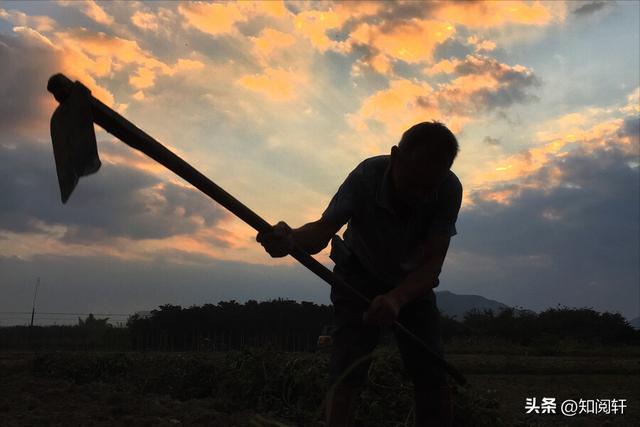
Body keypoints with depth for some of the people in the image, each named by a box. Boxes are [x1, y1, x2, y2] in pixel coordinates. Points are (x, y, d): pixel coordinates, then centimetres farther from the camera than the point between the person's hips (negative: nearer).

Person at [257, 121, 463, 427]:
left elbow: (433, 262, -33)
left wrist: (397, 298, -52)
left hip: (414, 282, 2)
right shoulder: (367, 176, -31)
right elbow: (324, 228, -41)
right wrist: (290, 238, -64)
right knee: (347, 376, -15)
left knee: (434, 378, -7)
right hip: (360, 278, -2)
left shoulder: (449, 189, -28)